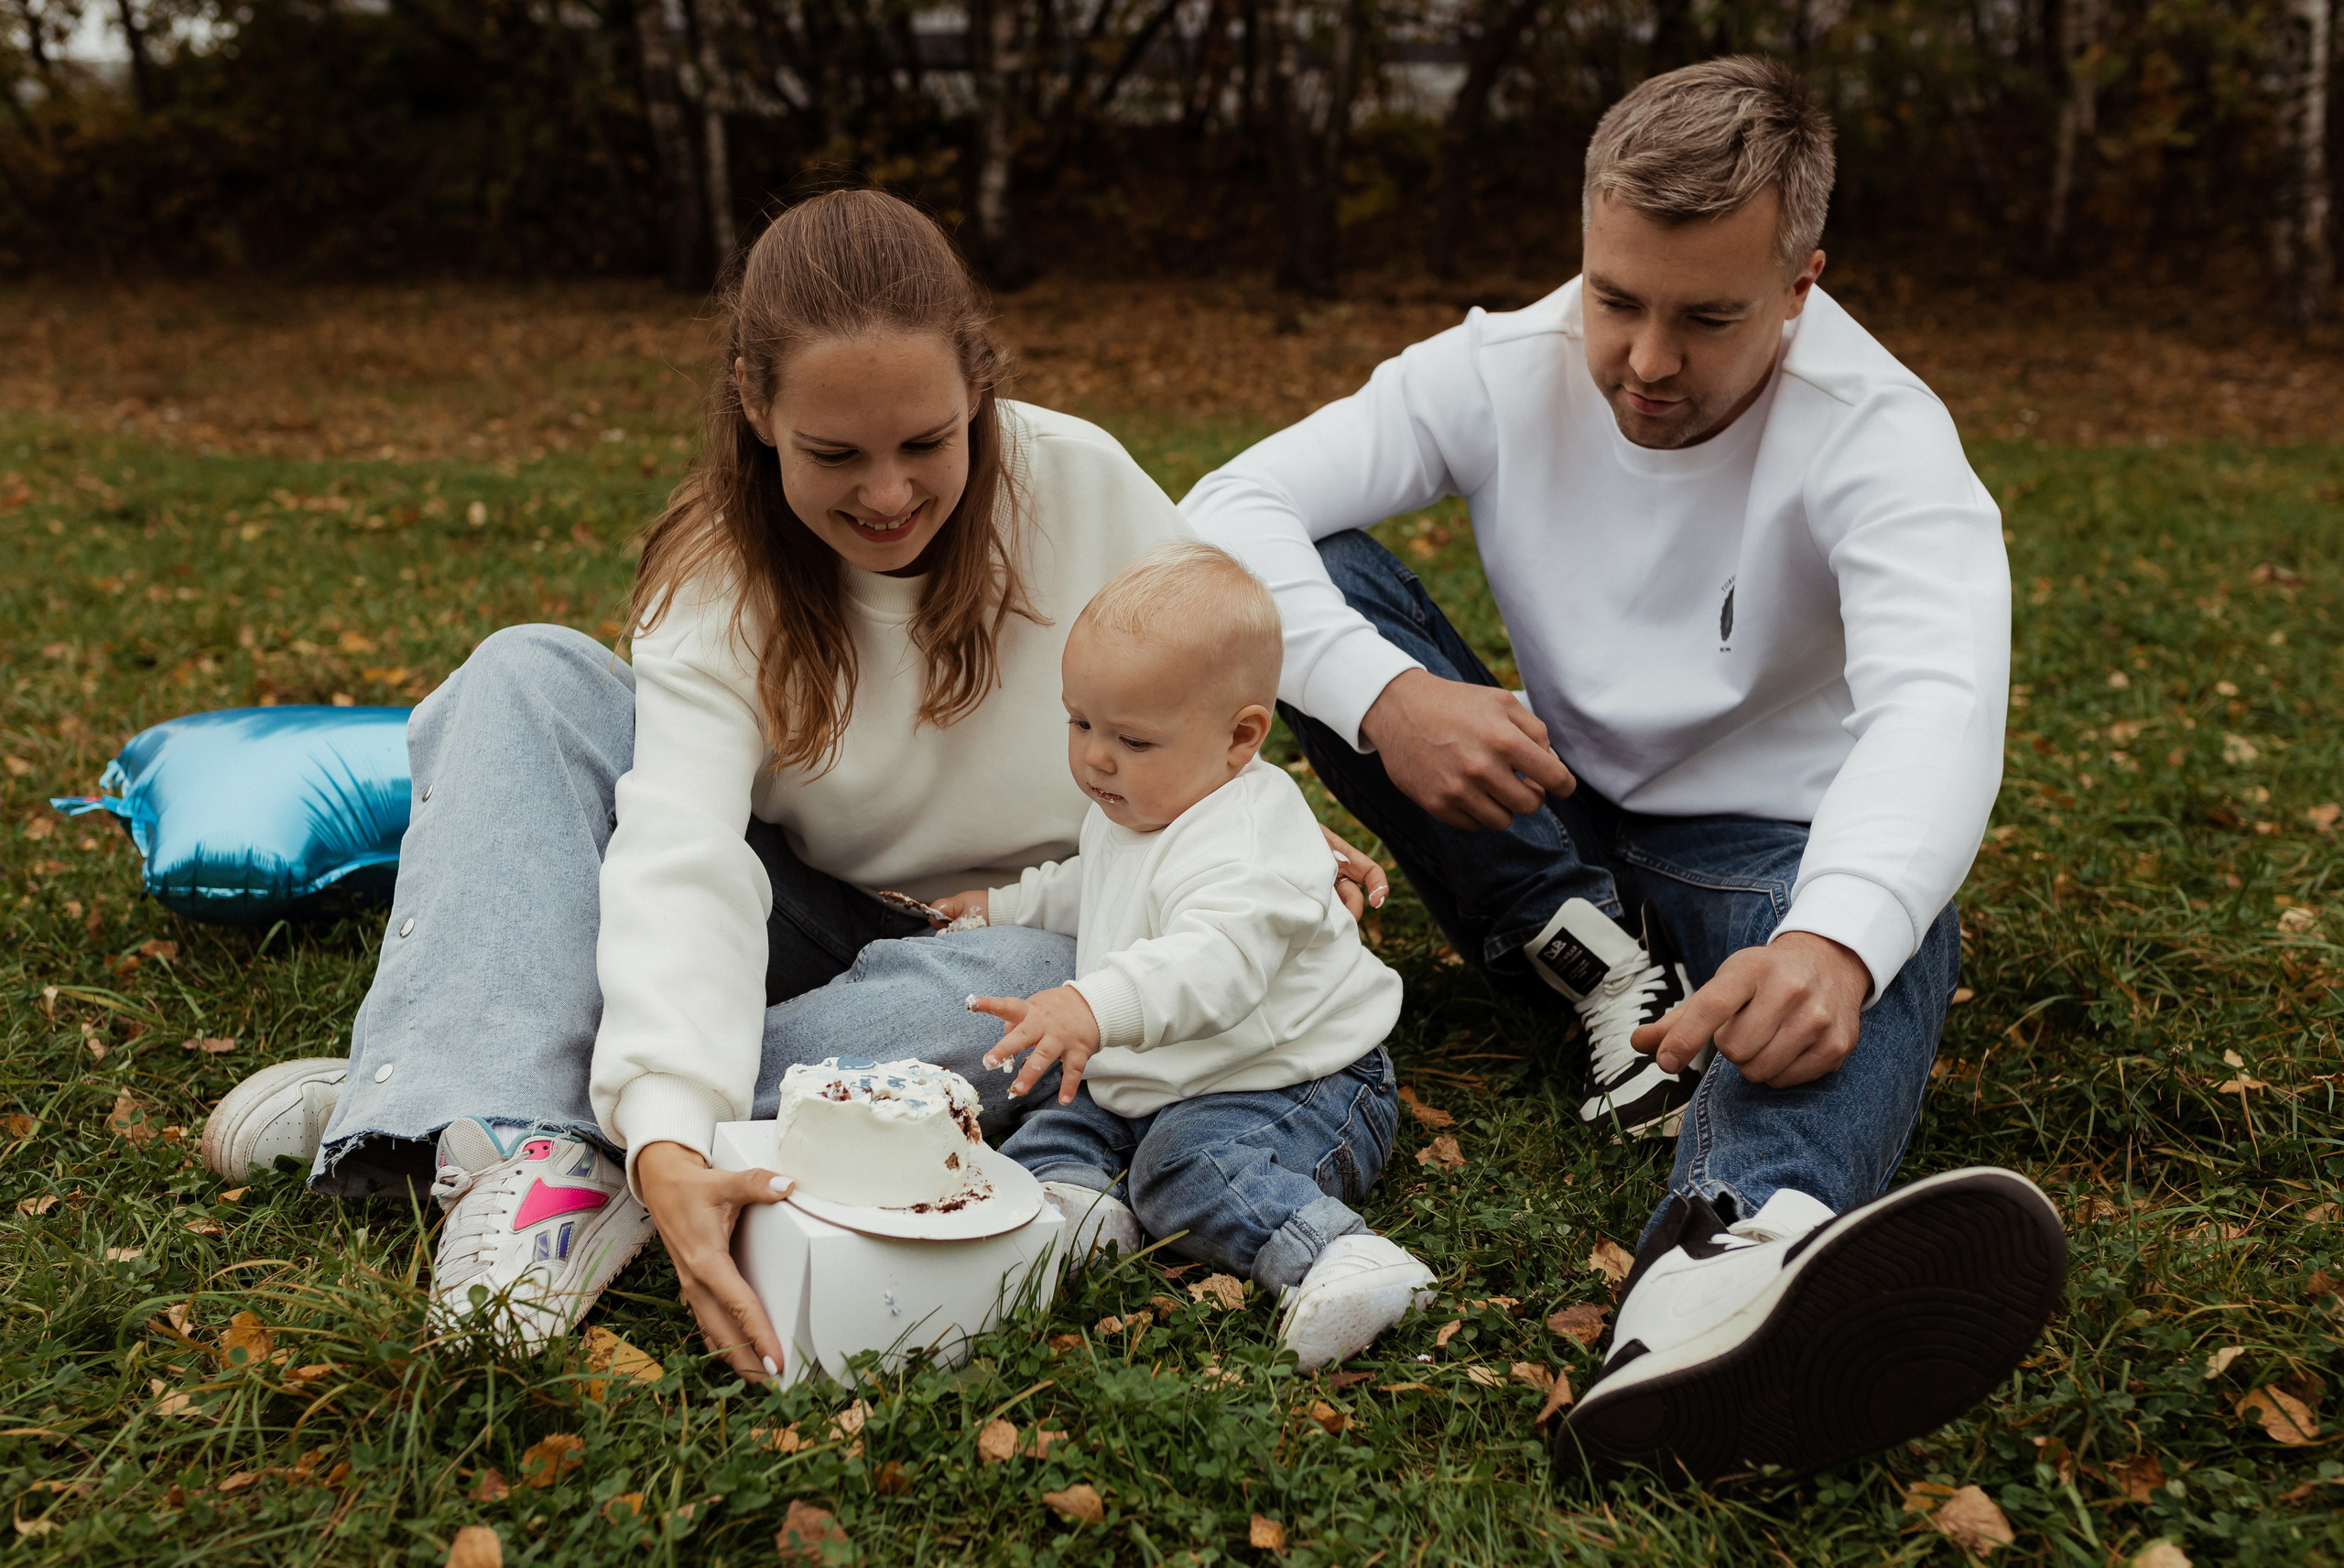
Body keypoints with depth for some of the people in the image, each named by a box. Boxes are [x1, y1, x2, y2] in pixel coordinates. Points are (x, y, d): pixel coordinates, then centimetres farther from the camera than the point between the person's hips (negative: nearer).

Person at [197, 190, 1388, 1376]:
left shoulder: (1087, 490, -16)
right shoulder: (720, 578, -17)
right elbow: (684, 853, -33)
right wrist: (666, 1138, -48)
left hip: (1027, 937, 0)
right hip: (815, 922, 0)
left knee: (1059, 977, -39)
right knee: (532, 677, -17)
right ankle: (511, 1125, -37)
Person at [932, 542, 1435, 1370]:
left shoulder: (1242, 842, -28)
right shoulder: (1130, 809, 6)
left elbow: (1221, 961, -48)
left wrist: (1097, 1007, -61)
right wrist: (1007, 903, 28)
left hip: (1297, 1088, -10)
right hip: (1151, 1082, 10)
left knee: (1188, 1162, -33)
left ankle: (1333, 1257, -40)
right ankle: (1077, 1205, -24)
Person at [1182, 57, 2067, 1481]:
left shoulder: (1880, 434, -17)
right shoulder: (1505, 370, -7)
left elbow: (1938, 704, -36)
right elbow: (1229, 511, -13)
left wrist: (1834, 939, -57)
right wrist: (1382, 695, -32)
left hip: (1775, 862, -3)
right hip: (1553, 848, 3)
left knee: (1877, 947, -39)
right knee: (1314, 572, -14)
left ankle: (1736, 1259, -73)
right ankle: (1600, 970, -20)